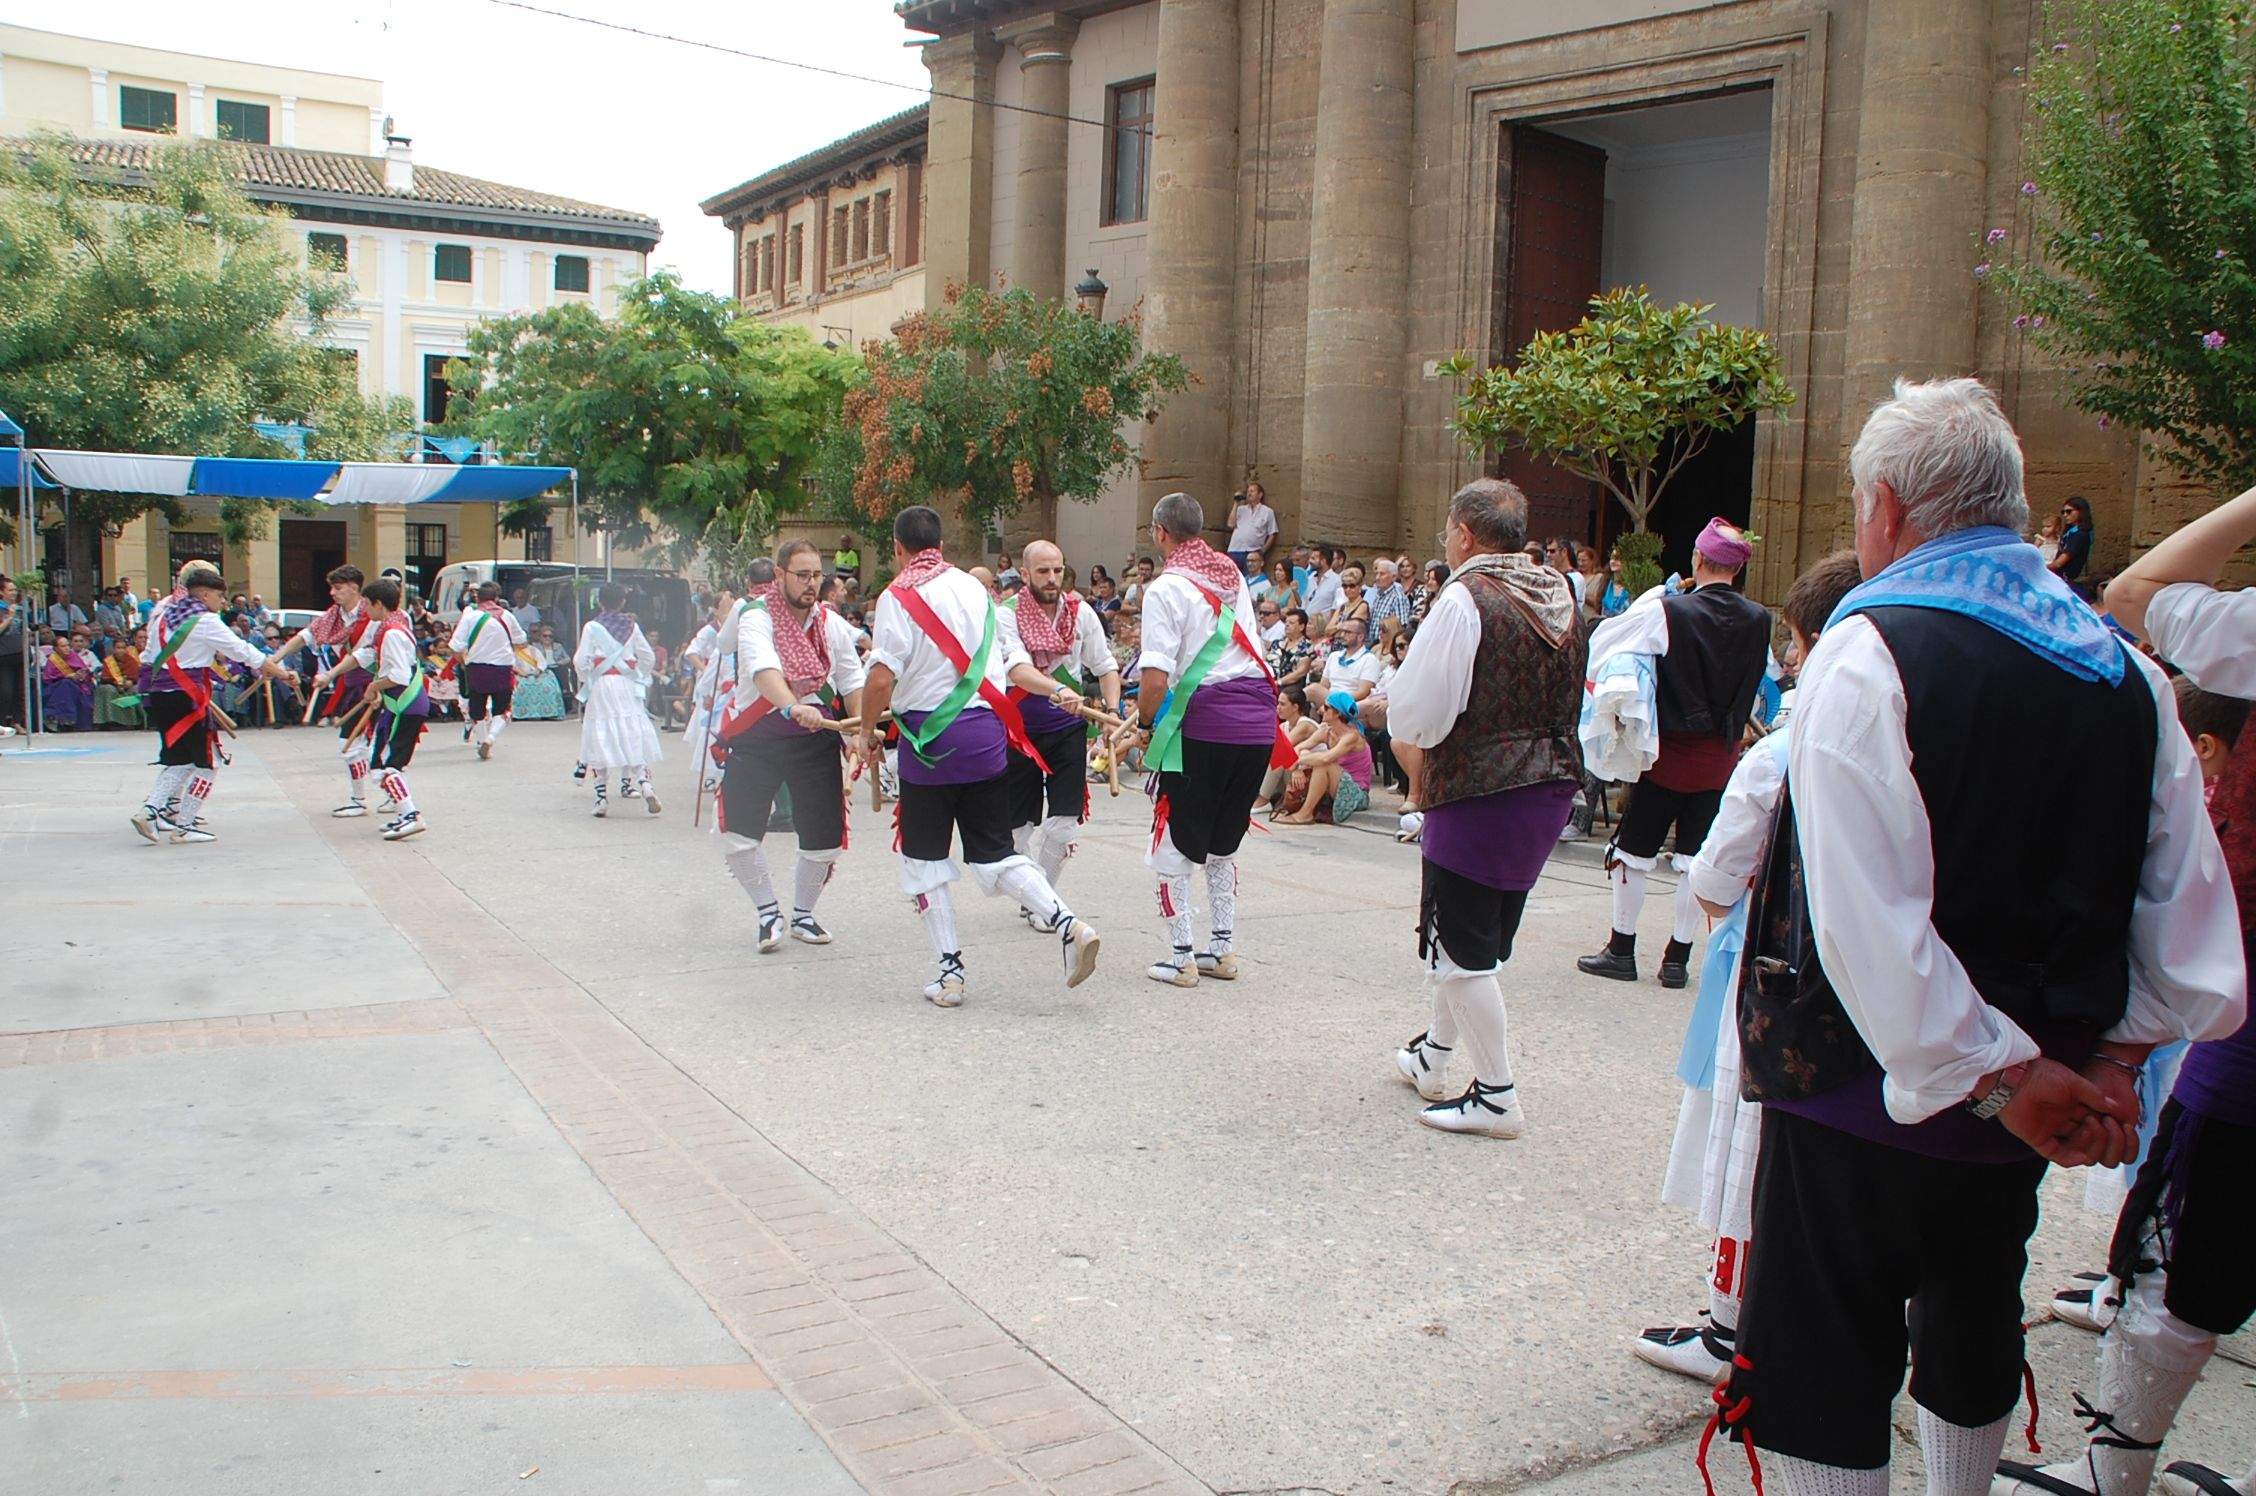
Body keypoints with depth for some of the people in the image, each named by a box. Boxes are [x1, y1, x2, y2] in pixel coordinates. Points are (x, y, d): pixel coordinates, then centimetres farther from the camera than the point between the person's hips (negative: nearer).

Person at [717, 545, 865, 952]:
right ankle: (769, 913, 15)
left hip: (816, 740, 3)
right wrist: (793, 707, -52)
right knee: (737, 834, -9)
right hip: (755, 739, -3)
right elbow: (762, 669, -34)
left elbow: (852, 682, 5)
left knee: (824, 838, 2)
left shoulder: (832, 624, 1)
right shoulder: (757, 619, -15)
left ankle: (803, 914, 28)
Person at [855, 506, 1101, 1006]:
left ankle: (950, 970, 8)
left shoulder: (899, 596, -7)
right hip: (988, 734, 5)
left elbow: (882, 675, -14)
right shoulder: (975, 589, 11)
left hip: (931, 738, -5)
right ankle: (1068, 924, -9)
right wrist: (1054, 691, 30)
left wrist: (867, 733, -2)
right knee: (994, 852, 11)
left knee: (924, 856, 10)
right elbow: (1009, 661, 15)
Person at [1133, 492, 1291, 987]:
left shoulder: (1167, 588, -8)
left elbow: (1156, 678, -14)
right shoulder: (1233, 577, 14)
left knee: (1174, 842, 7)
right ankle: (1222, 951, 23)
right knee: (1222, 842, 19)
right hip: (1259, 719, 7)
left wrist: (1143, 723, 1)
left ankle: (1181, 957, 8)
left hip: (1205, 722, -7)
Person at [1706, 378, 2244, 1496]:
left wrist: (2002, 1075, -17)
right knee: (1972, 1346, 27)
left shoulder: (1866, 655, -17)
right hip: (2014, 1110, 7)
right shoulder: (2125, 670, 3)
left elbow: (1866, 918, -25)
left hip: (1868, 1093, -6)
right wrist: (2120, 1054, 4)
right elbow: (2192, 911, 4)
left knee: (1823, 1400, 5)